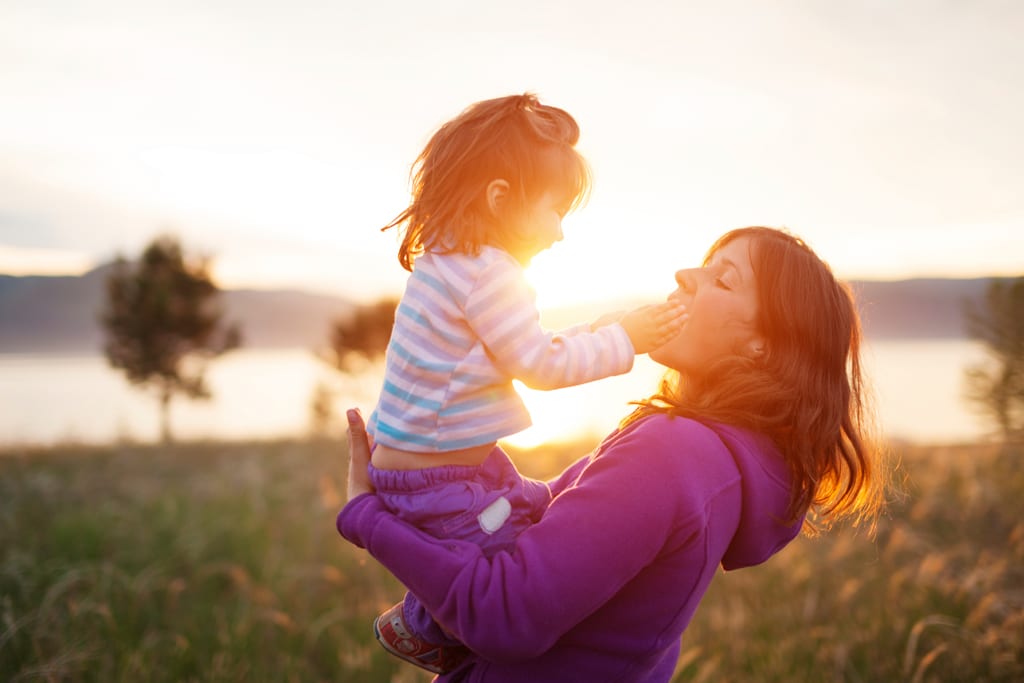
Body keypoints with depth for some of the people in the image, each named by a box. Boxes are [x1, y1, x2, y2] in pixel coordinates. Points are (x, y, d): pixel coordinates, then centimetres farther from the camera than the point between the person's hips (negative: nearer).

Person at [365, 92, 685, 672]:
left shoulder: (447, 260, 11)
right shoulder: (488, 274, -22)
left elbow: (521, 355, 18)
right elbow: (539, 365, -15)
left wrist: (602, 333, 14)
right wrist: (620, 341, -5)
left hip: (461, 463, 11)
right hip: (431, 484, -11)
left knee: (544, 511, 20)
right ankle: (415, 628, 11)